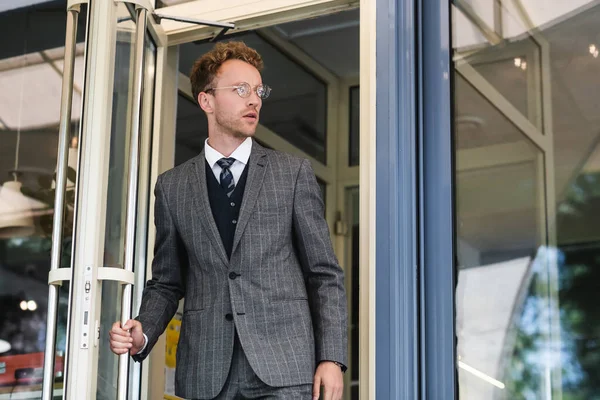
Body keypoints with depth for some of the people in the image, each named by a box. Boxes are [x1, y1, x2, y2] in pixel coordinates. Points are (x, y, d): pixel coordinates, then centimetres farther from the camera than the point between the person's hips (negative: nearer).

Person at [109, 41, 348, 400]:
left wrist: (332, 358, -4)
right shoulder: (173, 187, 11)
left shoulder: (293, 173, 7)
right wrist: (143, 335, -4)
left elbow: (325, 274, 5)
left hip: (282, 370, -1)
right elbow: (167, 283, 15)